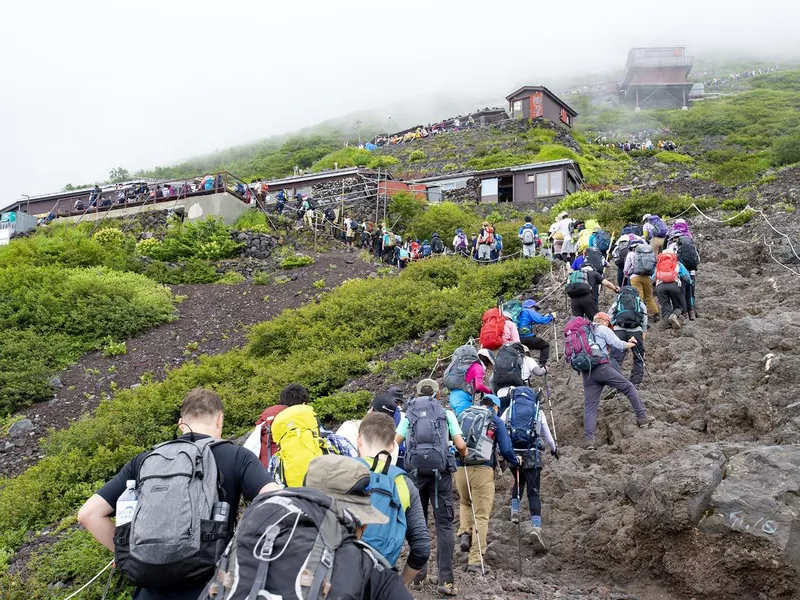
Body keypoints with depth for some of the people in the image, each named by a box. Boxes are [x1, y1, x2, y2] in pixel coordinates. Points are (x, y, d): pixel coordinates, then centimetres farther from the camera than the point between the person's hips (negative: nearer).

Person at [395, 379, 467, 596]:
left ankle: (417, 576, 12)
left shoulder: (409, 414, 13)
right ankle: (445, 579, -6)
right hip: (440, 470, -1)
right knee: (444, 524, 0)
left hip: (415, 470, 2)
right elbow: (460, 445, 2)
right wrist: (464, 453, 25)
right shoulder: (446, 413, 10)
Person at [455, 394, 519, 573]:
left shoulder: (463, 416, 15)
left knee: (465, 503, 30)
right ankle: (475, 561, 1)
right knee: (481, 516, 3)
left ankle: (464, 533, 7)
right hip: (483, 470, -3)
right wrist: (515, 461, 20)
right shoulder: (496, 421, 5)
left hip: (461, 469, 4)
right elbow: (505, 449, 1)